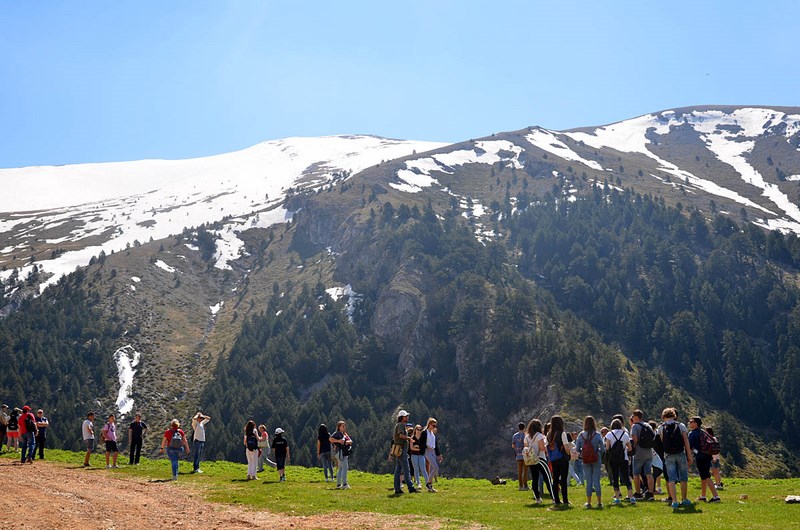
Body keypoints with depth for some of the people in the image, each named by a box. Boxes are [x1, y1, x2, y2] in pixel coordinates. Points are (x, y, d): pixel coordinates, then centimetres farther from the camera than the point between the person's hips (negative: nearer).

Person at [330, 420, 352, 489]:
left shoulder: (345, 434, 20)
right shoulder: (337, 433, -5)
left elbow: (351, 441, 11)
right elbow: (330, 439, -19)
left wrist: (349, 442, -11)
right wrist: (338, 441, -26)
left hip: (345, 453, 9)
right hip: (340, 452, -9)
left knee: (341, 468, 11)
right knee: (345, 467, -15)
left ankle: (338, 484, 15)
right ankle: (344, 484, -19)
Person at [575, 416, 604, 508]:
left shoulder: (580, 436, -5)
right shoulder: (597, 435, -9)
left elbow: (577, 449, -3)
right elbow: (603, 449, -7)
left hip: (585, 461, 1)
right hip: (596, 460, -1)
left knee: (588, 481, 8)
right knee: (596, 480, 5)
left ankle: (589, 502, 10)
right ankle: (599, 502, 9)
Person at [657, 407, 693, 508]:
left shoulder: (661, 428, 2)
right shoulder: (681, 426, 2)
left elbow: (661, 442, -1)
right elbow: (686, 442, -2)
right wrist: (689, 456, 0)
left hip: (668, 456, 0)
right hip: (681, 454, 0)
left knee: (671, 478, 2)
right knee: (683, 477, 12)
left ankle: (674, 501, -5)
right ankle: (684, 499, 19)